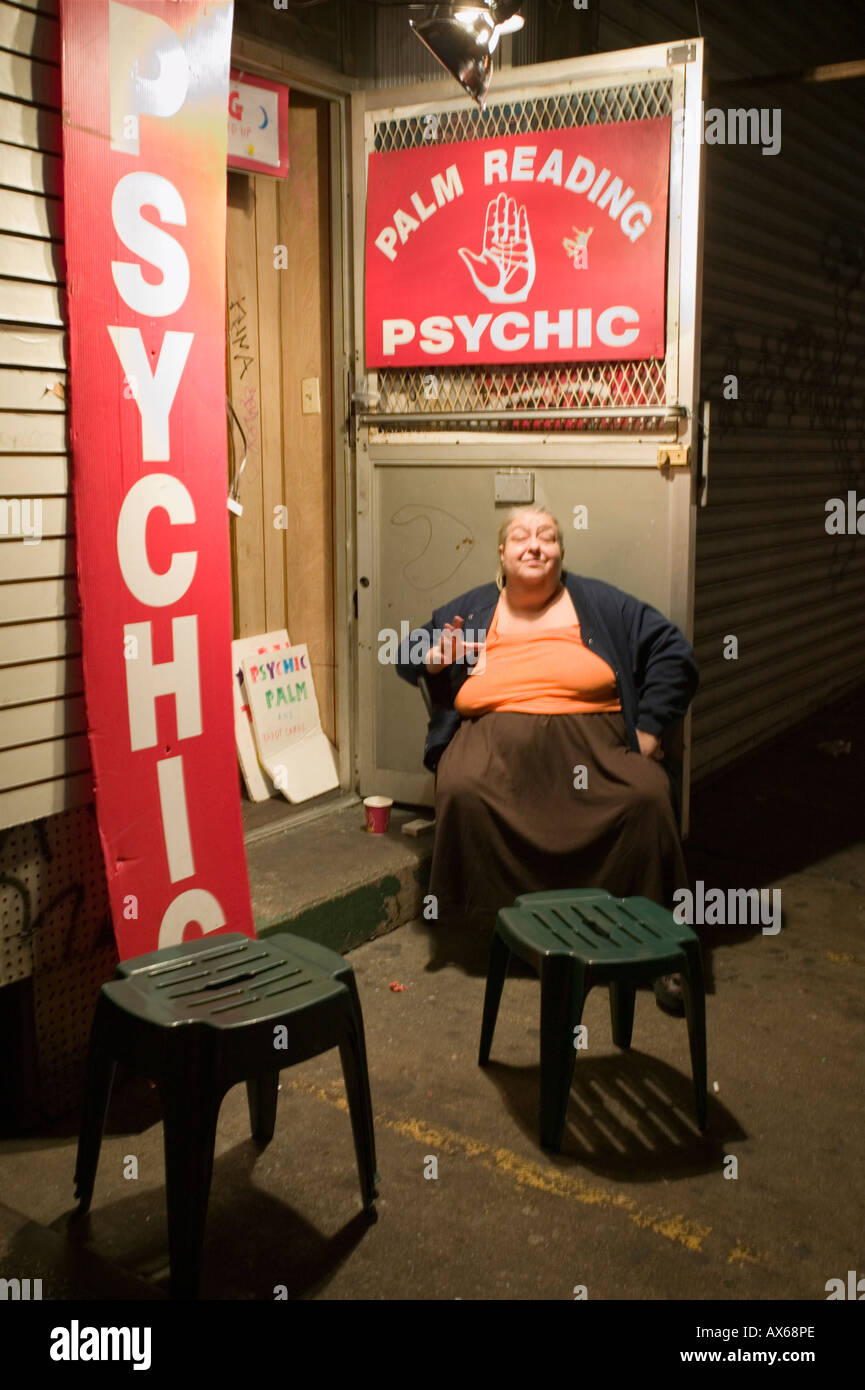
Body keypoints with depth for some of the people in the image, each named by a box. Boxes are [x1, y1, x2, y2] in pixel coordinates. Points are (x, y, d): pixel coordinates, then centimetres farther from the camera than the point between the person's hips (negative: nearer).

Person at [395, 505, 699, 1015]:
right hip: (495, 737, 1)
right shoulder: (471, 610, 19)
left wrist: (648, 729, -1)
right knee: (463, 791, -33)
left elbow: (674, 652, 11)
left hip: (591, 736, -1)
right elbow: (407, 658, 26)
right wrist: (434, 659, 1)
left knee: (649, 796, -29)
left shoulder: (597, 604, 15)